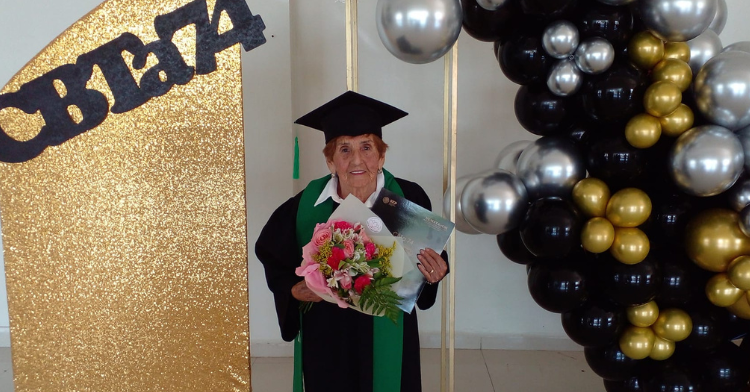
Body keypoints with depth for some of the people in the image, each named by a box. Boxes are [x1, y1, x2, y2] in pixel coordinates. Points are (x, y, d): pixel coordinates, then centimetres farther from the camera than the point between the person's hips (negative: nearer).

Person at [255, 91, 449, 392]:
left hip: (388, 337, 0)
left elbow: (431, 258, 0)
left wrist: (433, 273, -21)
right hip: (326, 340, 0)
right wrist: (294, 290, -15)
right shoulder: (305, 207, -12)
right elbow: (271, 254, 3)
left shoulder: (408, 198, -13)